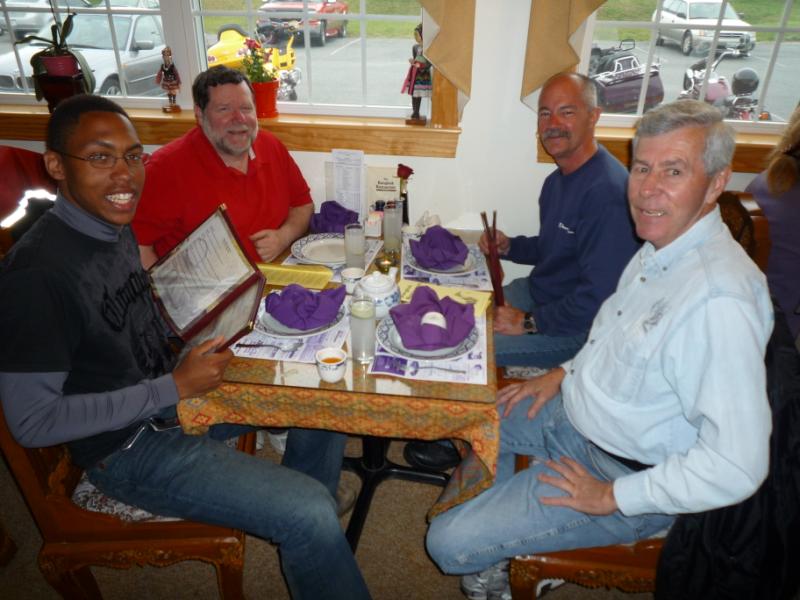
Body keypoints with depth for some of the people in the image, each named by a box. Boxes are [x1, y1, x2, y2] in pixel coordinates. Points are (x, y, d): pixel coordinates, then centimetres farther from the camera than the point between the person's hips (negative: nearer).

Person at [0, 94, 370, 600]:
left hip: (174, 393, 9)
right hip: (130, 447, -8)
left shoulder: (116, 227, 1)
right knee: (311, 513, -18)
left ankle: (302, 545, 27)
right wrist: (174, 388, -23)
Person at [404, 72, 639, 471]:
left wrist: (530, 322, -20)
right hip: (538, 292, 10)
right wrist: (509, 247, 3)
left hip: (576, 328, -10)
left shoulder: (608, 192, -26)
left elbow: (600, 297, -28)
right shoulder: (559, 179, 7)